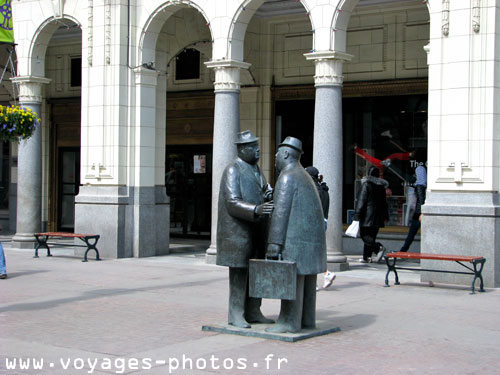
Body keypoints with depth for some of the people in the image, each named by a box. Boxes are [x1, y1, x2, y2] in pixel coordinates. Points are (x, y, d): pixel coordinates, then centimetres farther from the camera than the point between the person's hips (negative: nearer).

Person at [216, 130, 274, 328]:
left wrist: (270, 196, -8)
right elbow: (233, 203, -20)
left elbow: (264, 195, 15)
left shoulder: (255, 170, 16)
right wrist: (256, 210, -35)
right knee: (239, 273, -3)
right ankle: (235, 314, 4)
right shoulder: (232, 171, -11)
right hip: (238, 231, -8)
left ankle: (253, 312, 16)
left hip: (256, 231, 8)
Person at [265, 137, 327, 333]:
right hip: (311, 235, 10)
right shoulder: (304, 176, 21)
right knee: (306, 279, 10)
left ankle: (289, 322, -5)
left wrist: (274, 243, -20)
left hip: (296, 236, -10)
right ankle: (306, 319, 13)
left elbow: (281, 211, -17)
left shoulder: (287, 177, -10)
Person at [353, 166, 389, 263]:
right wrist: (385, 215, 22)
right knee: (371, 236, 11)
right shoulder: (381, 186, 10)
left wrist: (357, 215, -11)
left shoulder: (366, 184, -7)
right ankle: (366, 257, 12)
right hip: (377, 217, 6)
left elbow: (361, 200, -11)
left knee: (365, 236, -5)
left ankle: (379, 248, -27)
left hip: (367, 215, -6)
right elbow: (384, 202, 16)